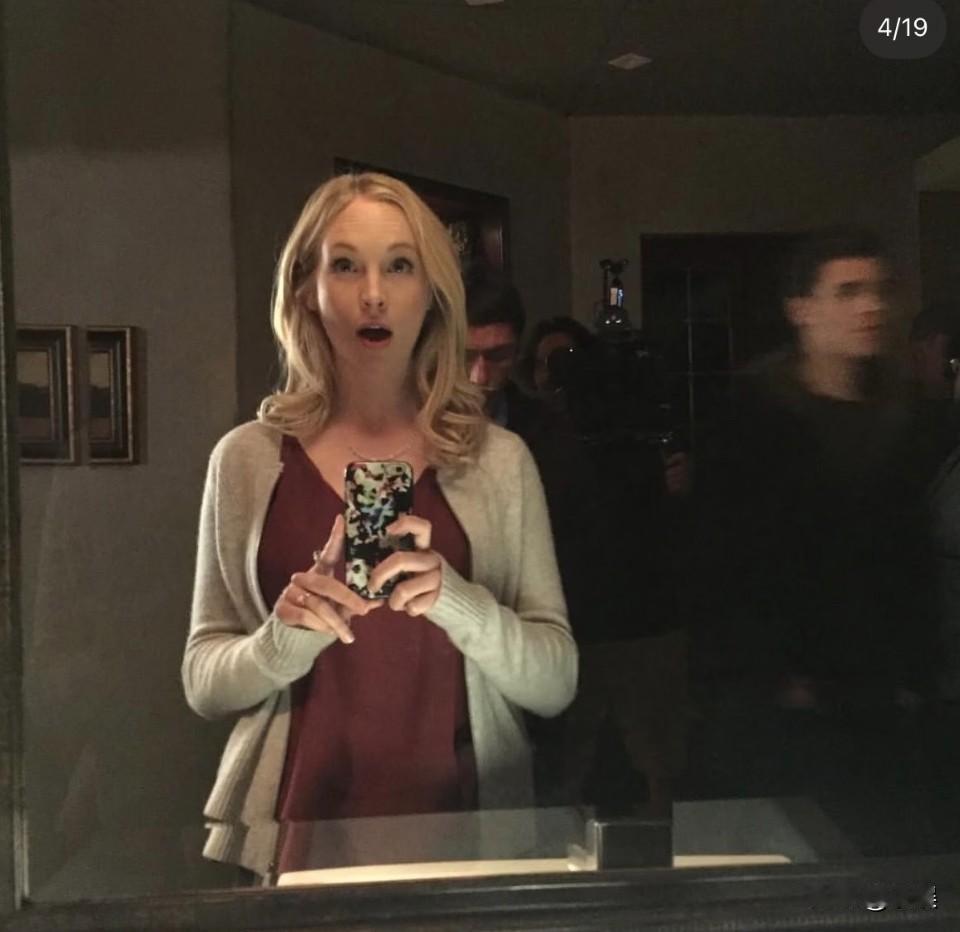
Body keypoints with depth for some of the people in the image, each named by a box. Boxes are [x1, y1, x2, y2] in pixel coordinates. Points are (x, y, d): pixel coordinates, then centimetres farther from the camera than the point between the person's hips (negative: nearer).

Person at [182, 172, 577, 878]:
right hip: (293, 833, 0)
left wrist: (456, 600, -21)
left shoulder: (497, 459, -3)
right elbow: (203, 680, 1)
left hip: (462, 830, 0)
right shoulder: (248, 458, -3)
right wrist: (286, 640, -19)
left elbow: (557, 682, -4)